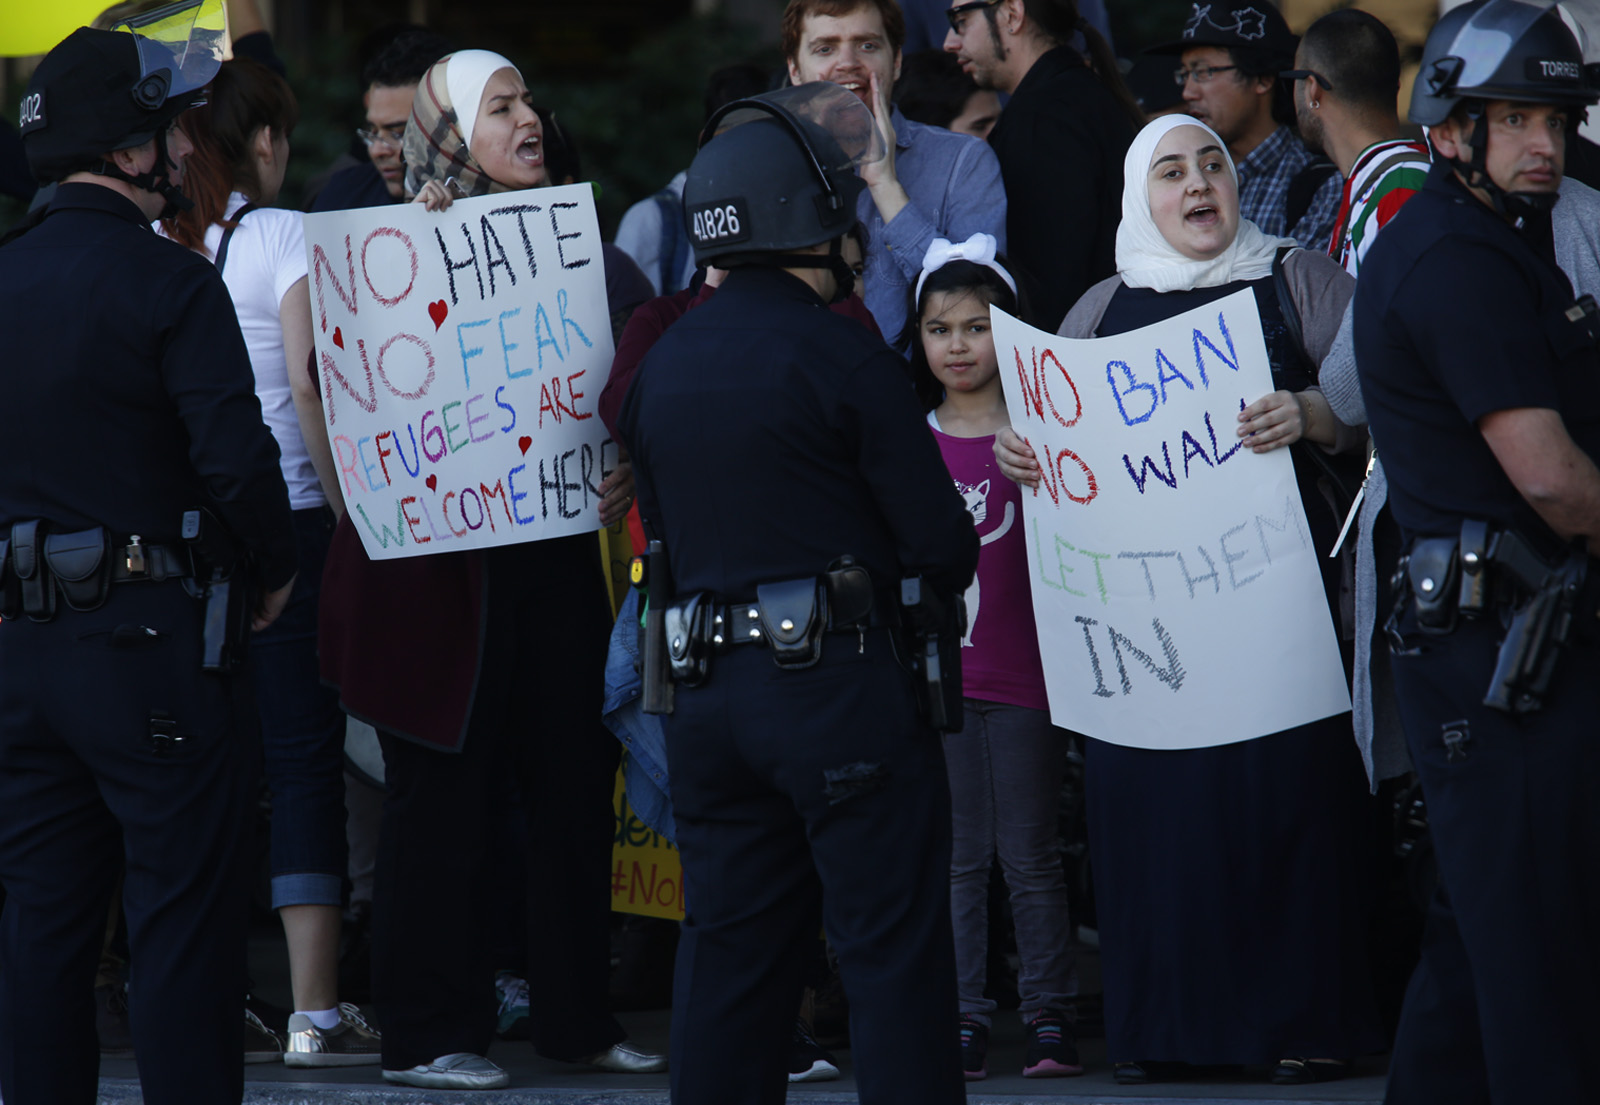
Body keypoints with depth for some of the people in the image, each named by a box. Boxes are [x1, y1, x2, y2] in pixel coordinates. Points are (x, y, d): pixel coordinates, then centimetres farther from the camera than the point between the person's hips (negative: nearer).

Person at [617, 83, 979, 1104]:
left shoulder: (662, 365, 11)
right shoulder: (840, 355, -11)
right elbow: (941, 542, -10)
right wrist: (944, 562, 11)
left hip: (706, 695, 7)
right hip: (838, 676, -7)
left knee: (732, 951, 11)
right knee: (894, 949, -3)